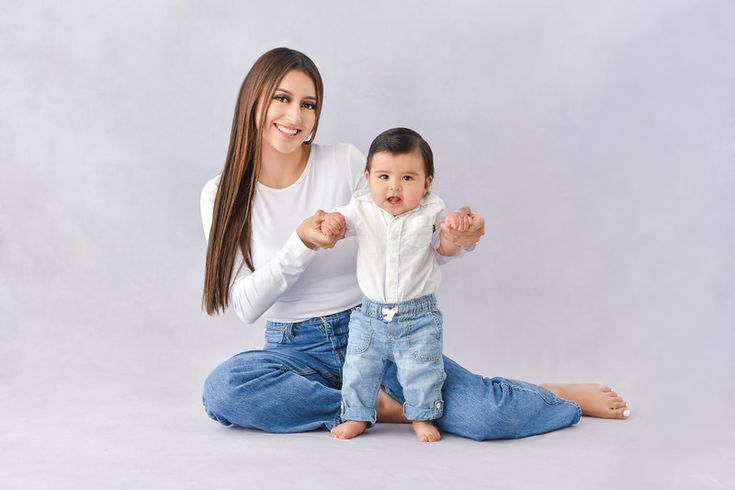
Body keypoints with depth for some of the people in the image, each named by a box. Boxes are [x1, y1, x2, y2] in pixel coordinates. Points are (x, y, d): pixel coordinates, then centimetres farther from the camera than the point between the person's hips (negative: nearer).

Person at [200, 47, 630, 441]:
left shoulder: (345, 162, -5)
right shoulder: (222, 195, -2)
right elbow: (246, 305, -8)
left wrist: (456, 240, -24)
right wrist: (301, 244, -23)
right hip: (296, 349, 2)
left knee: (486, 416, -22)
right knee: (221, 389, -31)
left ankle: (564, 396, 12)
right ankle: (383, 407, -15)